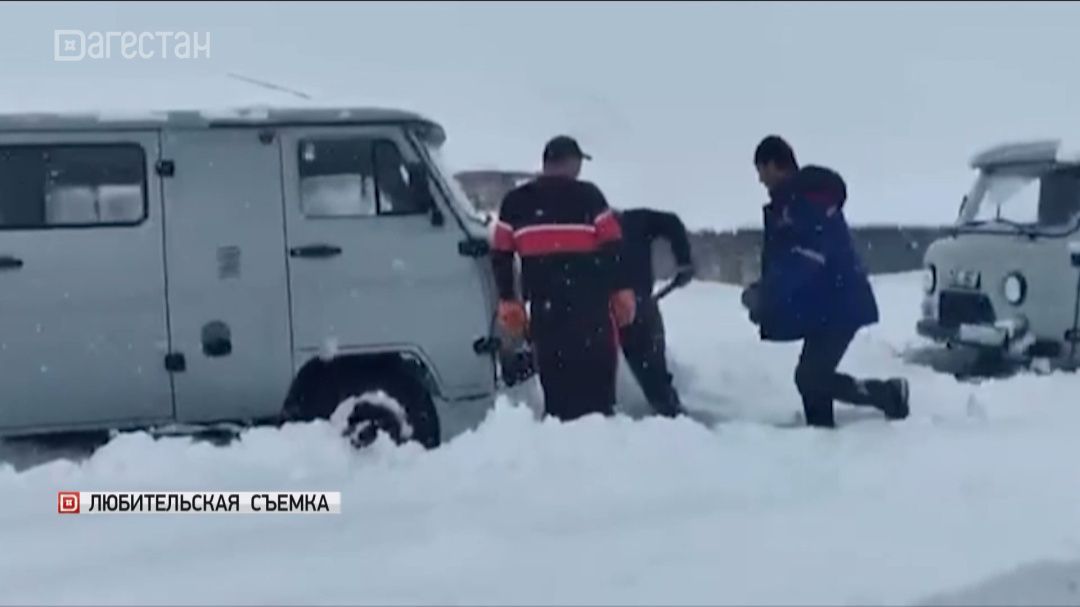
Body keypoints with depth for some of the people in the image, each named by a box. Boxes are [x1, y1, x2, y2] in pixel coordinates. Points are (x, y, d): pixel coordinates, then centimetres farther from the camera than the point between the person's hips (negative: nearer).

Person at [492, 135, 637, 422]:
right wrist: (622, 292, 4)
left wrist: (508, 301, 15)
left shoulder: (514, 202, 9)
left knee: (555, 376, 10)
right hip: (589, 303, -4)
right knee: (596, 375, 1)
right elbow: (613, 247, -3)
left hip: (544, 304, 4)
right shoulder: (587, 195, -2)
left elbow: (501, 255, 9)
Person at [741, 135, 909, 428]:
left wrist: (762, 295, -19)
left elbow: (803, 261, -25)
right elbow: (785, 259, 20)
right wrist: (765, 294, 9)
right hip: (828, 305, 10)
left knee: (810, 378, -11)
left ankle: (890, 393, 2)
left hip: (837, 306, -10)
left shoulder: (803, 201, -17)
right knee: (813, 375, 12)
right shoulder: (800, 199, 16)